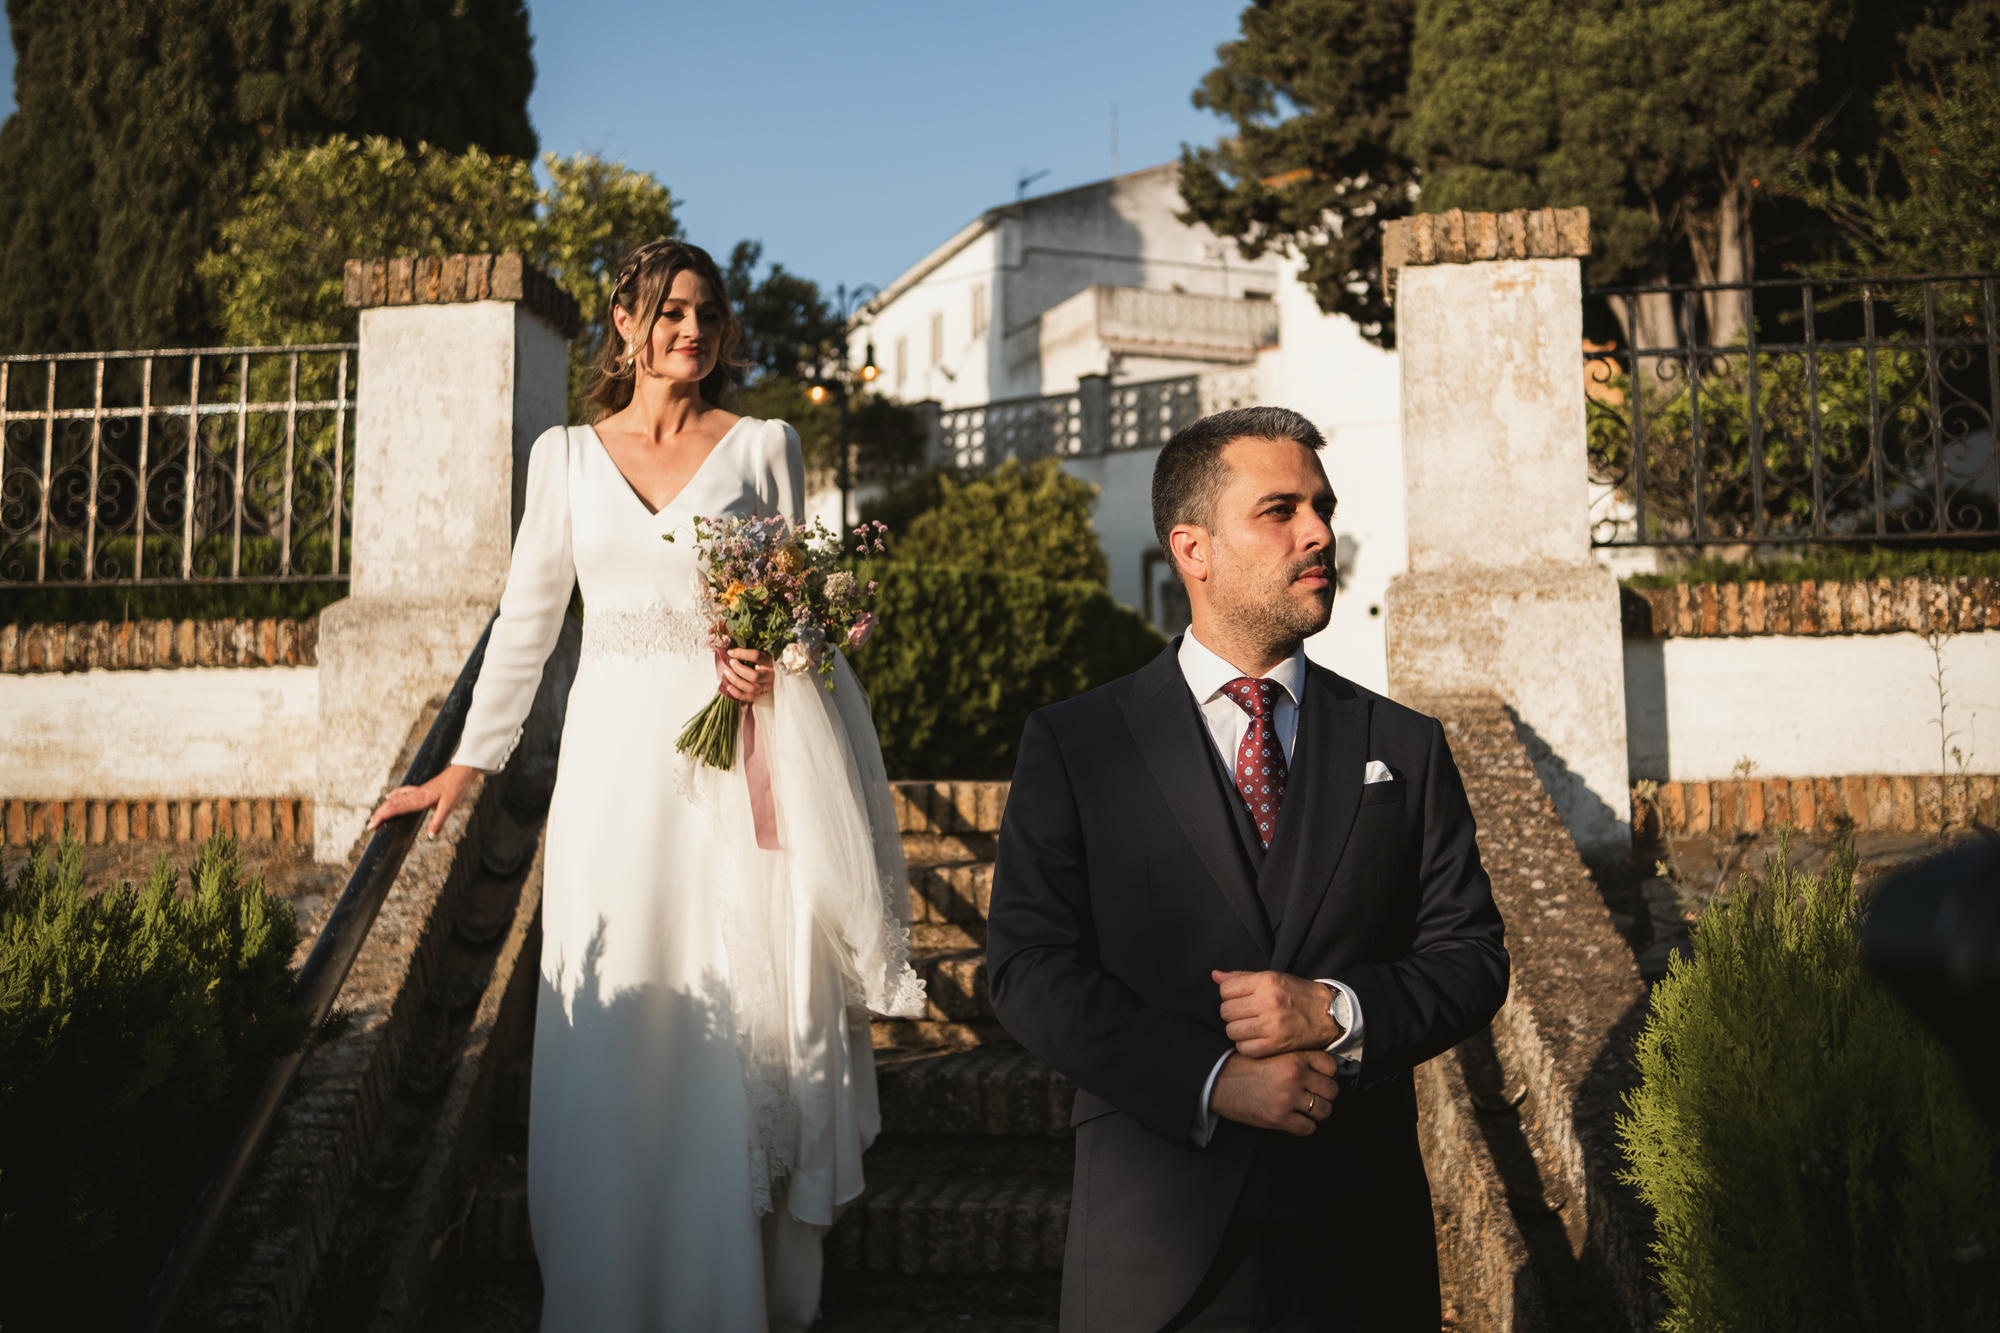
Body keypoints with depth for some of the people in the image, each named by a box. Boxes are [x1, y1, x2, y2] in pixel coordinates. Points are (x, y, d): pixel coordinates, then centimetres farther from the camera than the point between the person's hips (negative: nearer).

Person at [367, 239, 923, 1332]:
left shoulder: (764, 446, 6)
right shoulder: (565, 455, 9)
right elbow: (527, 618, 11)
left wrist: (770, 664, -15)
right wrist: (466, 764, 9)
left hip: (735, 758, -1)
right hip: (616, 760, 2)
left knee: (739, 1015, 2)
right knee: (614, 1030, 4)